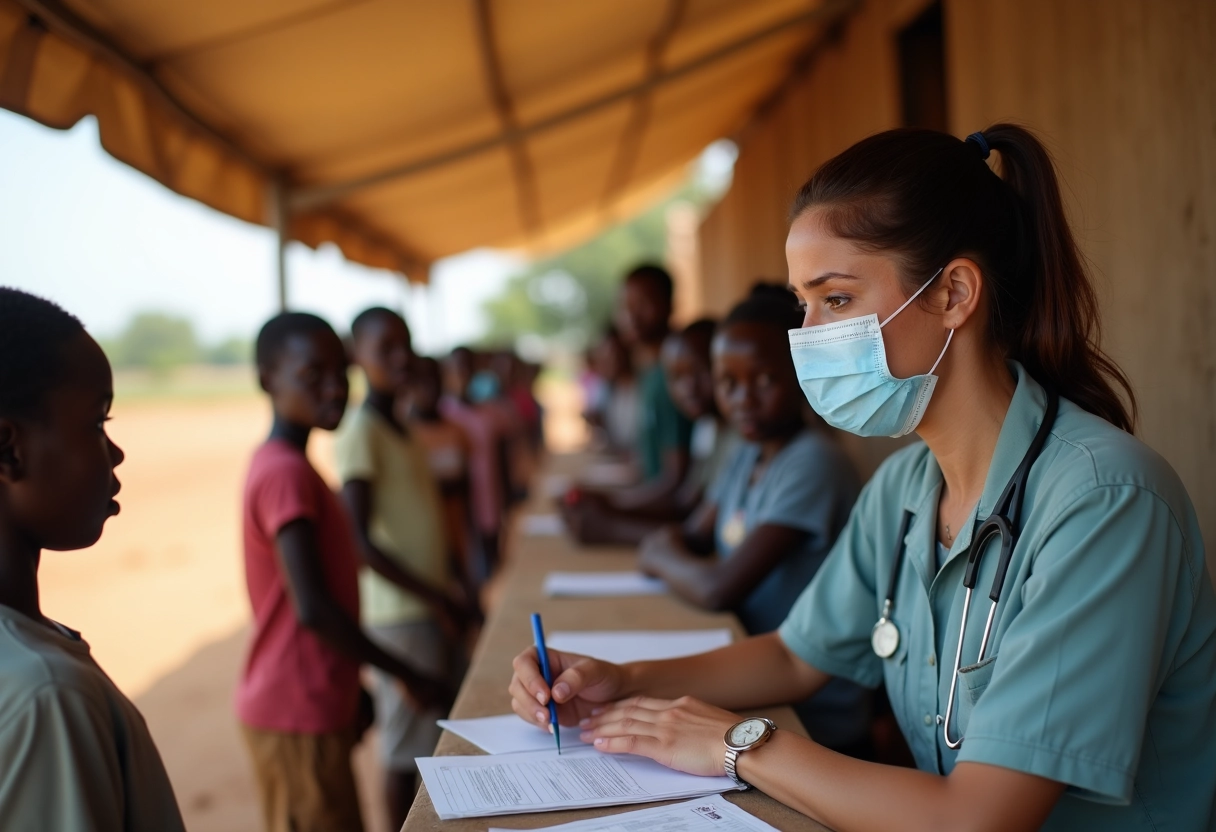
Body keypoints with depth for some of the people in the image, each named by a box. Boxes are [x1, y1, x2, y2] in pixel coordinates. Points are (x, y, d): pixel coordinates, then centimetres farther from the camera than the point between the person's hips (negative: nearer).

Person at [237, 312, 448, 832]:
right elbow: (312, 609, -25)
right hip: (297, 716, -9)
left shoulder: (284, 466, 10)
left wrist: (352, 691, 19)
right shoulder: (287, 474, -19)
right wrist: (409, 677, -18)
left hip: (310, 707, 9)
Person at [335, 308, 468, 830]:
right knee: (406, 748, 1)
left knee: (429, 738, 16)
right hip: (400, 614, -9)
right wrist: (438, 599, -17)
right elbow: (359, 542, -20)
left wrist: (447, 597, 13)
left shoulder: (398, 428, 12)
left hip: (429, 606, 9)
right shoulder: (360, 432, -15)